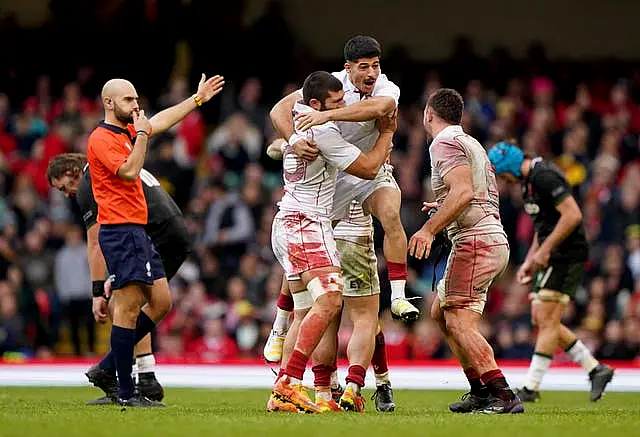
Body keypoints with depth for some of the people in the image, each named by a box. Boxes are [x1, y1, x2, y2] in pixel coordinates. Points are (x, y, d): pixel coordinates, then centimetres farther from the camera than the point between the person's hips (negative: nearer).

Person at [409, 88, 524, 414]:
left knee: (459, 322, -15)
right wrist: (443, 211, 36)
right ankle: (480, 391, 18)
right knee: (440, 312, 18)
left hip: (475, 241, -10)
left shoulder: (444, 144, -8)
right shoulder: (470, 143, 22)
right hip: (492, 238, 10)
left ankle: (503, 396, -24)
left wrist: (430, 228, -23)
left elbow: (463, 191, -22)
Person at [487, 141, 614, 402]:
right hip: (552, 257, 11)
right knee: (542, 321, 10)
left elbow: (573, 215, -24)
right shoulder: (529, 181, 17)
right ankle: (596, 369, 15)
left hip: (565, 256, -11)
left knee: (547, 322, -9)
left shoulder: (544, 176, -16)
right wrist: (530, 260, 19)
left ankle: (531, 388, -8)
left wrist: (544, 250, -20)